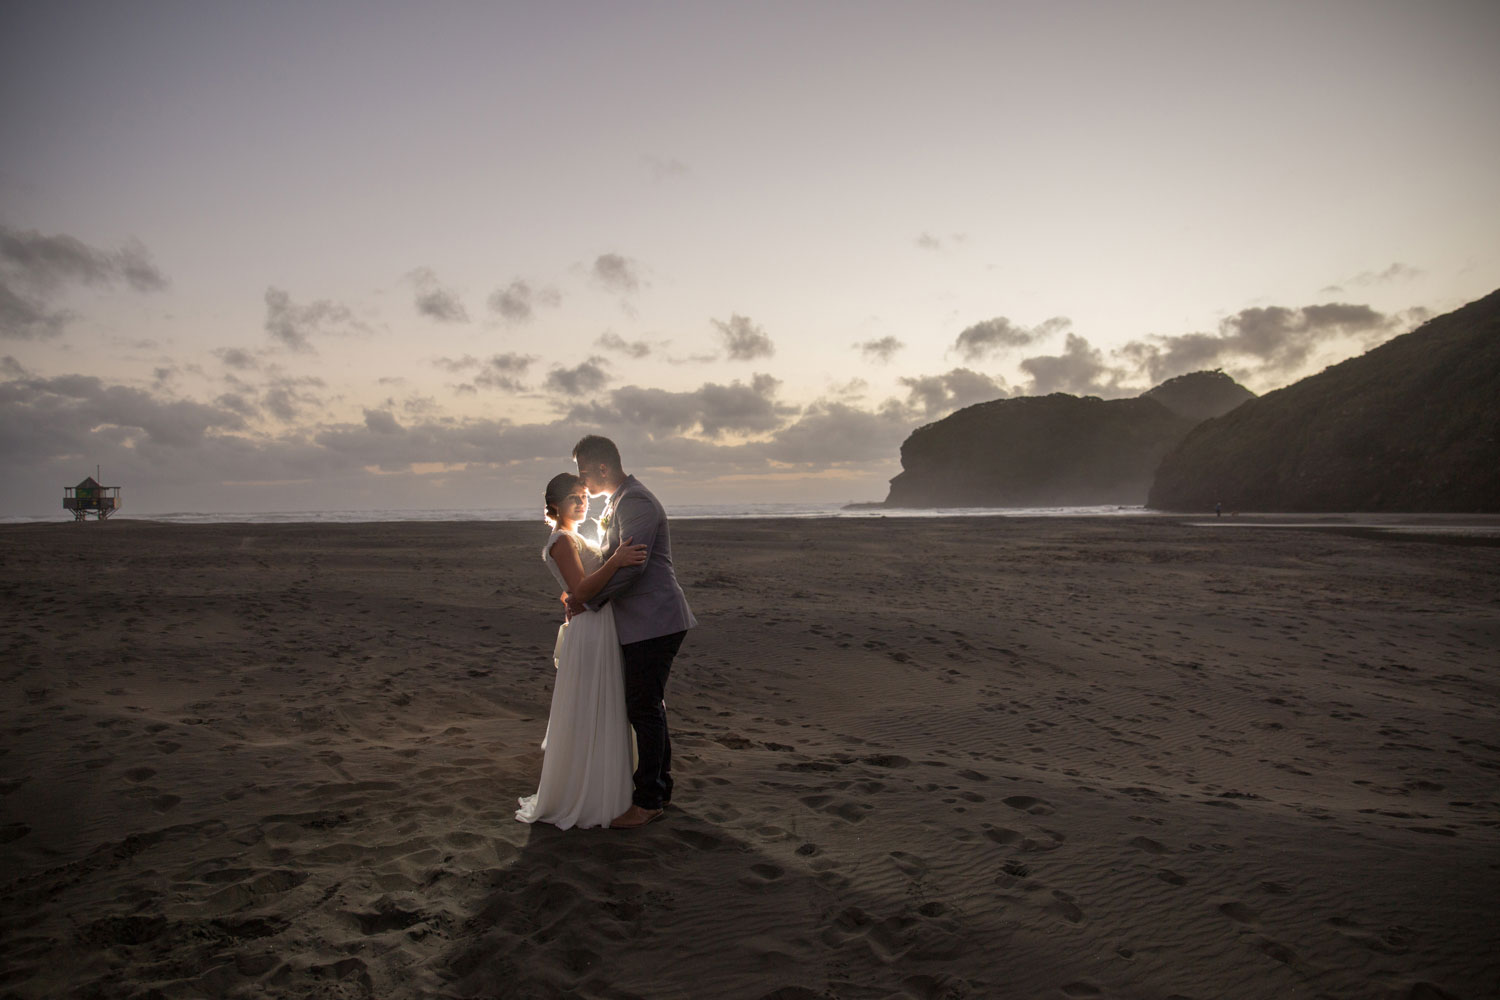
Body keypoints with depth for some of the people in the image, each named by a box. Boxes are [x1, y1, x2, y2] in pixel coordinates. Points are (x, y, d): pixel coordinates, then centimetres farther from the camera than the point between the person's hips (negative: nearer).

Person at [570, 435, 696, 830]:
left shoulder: (636, 502, -16)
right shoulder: (617, 502, 17)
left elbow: (631, 564, -25)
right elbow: (610, 558, 23)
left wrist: (586, 599, -14)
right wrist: (583, 592, 8)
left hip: (653, 623, -11)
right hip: (641, 623, 11)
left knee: (644, 708, -4)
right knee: (648, 707, 16)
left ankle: (648, 800, 5)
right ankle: (660, 788, 28)